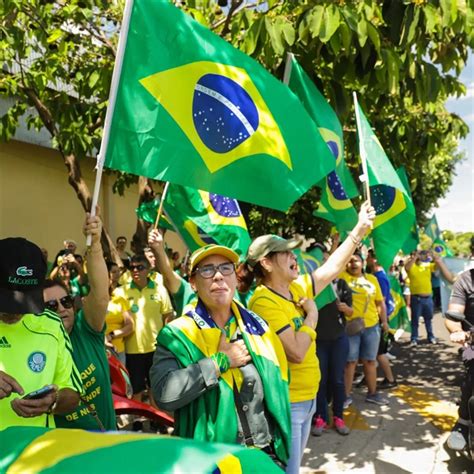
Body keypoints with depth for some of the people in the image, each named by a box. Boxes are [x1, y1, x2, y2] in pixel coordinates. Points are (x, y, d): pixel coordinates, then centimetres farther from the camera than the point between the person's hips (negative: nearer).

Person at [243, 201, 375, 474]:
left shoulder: (296, 290, 4)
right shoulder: (264, 302, -22)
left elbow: (332, 268, 11)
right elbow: (296, 353, -27)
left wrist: (360, 228, 9)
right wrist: (311, 314, -14)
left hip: (307, 398, 9)